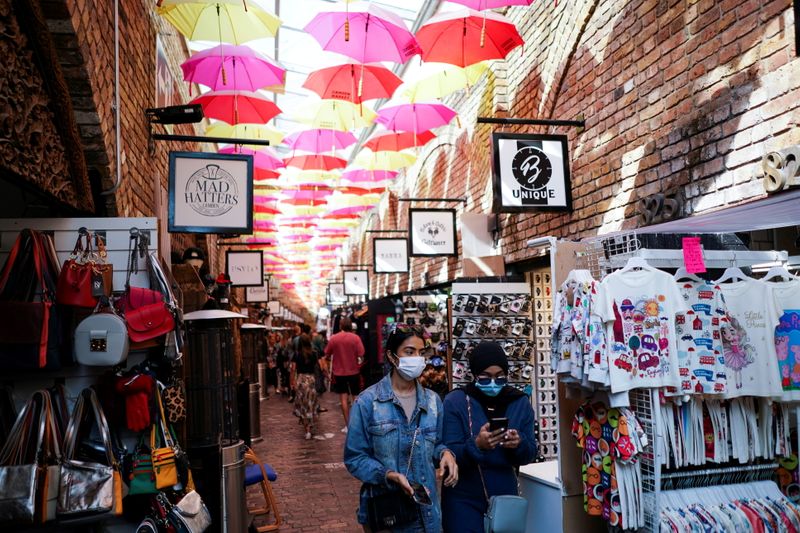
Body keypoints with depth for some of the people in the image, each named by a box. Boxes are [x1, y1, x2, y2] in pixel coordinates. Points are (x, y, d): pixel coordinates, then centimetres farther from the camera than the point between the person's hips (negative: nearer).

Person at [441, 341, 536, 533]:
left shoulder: (520, 402, -1)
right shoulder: (455, 402, -12)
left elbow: (529, 455, 2)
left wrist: (519, 443, -20)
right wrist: (477, 445, -33)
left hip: (505, 496, 4)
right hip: (464, 500, -3)